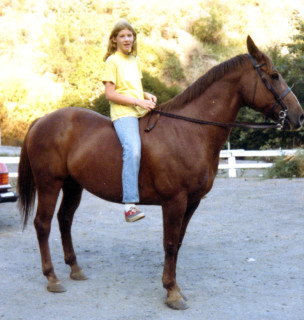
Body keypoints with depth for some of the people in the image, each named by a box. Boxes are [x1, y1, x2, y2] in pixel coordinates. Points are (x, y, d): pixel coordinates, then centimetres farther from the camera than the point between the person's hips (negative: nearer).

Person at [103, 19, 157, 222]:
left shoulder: (136, 61, 20)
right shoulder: (113, 61, -1)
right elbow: (110, 94, -8)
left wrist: (147, 96, 7)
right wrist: (138, 101, -14)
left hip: (142, 112, 8)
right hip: (123, 113, -8)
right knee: (133, 149, -29)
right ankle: (129, 205, -33)